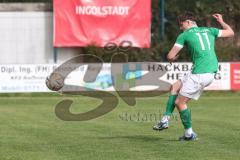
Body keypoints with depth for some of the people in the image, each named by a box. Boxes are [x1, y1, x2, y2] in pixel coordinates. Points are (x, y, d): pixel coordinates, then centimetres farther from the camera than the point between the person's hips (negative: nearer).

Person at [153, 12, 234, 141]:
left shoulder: (185, 35, -1)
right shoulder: (209, 31, 14)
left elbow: (170, 56, -2)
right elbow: (230, 33, 23)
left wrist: (173, 58, 23)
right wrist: (221, 22, 40)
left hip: (200, 74, -8)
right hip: (211, 71, 8)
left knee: (180, 102, 2)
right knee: (175, 87, 17)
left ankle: (189, 133, 7)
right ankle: (165, 119, 14)